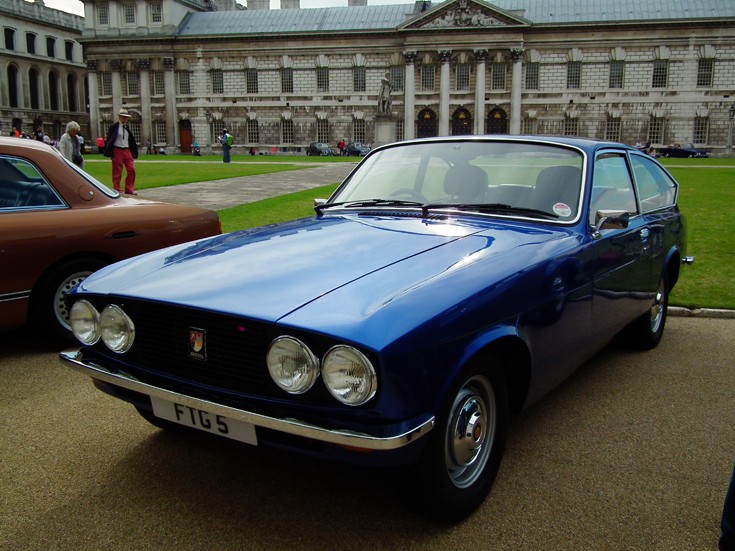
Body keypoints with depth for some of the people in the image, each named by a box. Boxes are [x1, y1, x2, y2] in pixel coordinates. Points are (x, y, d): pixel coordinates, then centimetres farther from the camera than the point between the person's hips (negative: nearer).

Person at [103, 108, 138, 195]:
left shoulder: (127, 128, 14)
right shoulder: (114, 127, -3)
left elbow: (131, 140, 16)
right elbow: (109, 140, -6)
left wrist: (134, 153, 8)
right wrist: (110, 153, -13)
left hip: (127, 151, 5)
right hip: (117, 151, -5)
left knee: (131, 170, 0)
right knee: (117, 172, 1)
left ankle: (129, 189, 8)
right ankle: (117, 190, 10)